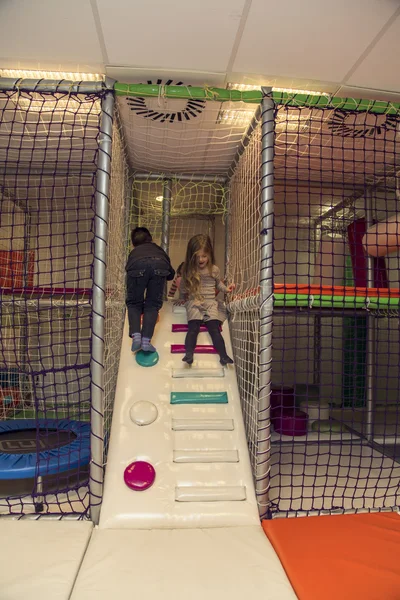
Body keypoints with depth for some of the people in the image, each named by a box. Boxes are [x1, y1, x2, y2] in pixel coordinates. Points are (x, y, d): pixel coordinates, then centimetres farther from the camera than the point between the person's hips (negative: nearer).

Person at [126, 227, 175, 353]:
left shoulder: (134, 252, 42)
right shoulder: (158, 249, 42)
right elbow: (171, 274, 40)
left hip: (137, 266, 0)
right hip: (159, 264, 0)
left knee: (133, 303, 17)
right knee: (152, 305, 14)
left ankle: (135, 335, -3)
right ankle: (146, 340, -1)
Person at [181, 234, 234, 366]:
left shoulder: (214, 270, 7)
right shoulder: (188, 270, 6)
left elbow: (218, 283, 23)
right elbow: (183, 287, 18)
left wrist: (226, 289, 9)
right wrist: (186, 293, 3)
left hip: (211, 302, 1)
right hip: (194, 303, 0)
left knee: (214, 328, -17)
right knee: (193, 327, -22)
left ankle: (223, 355, -24)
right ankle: (189, 354, -32)